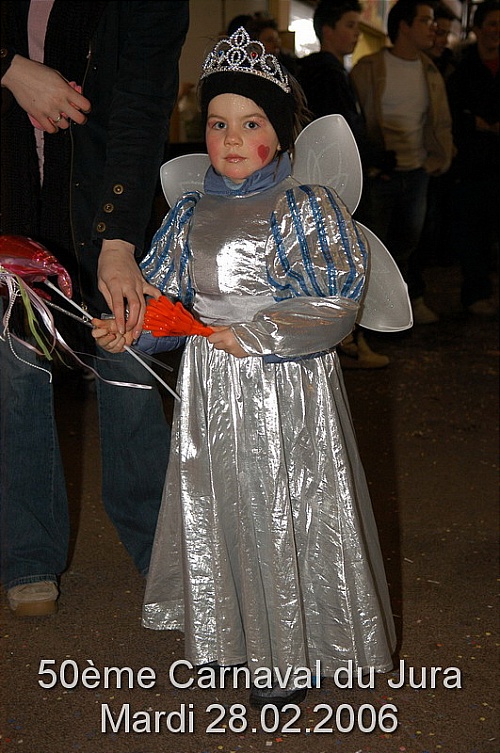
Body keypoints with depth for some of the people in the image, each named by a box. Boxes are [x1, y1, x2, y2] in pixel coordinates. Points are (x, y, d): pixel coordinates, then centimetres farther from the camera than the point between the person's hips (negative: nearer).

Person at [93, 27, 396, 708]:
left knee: (286, 515, 2)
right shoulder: (190, 215, 8)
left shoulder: (306, 208, -7)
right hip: (212, 394, 5)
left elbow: (336, 305, -13)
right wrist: (123, 327, -12)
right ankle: (228, 632, 31)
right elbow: (160, 293, 8)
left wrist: (253, 335, -19)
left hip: (289, 393, -5)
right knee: (215, 510, 12)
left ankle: (290, 654, 18)